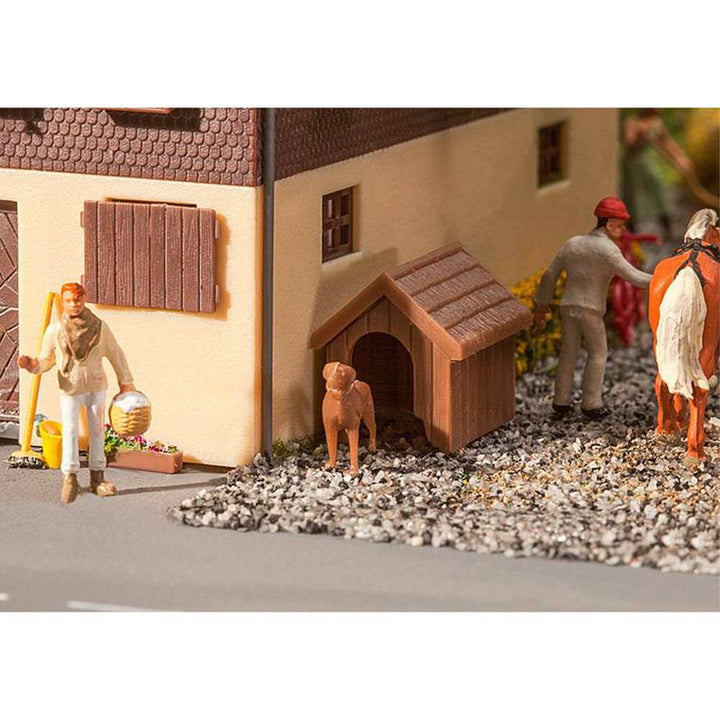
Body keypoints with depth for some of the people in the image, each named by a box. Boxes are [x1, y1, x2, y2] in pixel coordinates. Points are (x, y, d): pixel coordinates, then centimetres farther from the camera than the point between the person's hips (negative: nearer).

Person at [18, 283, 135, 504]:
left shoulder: (99, 327, -5)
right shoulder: (54, 330, -8)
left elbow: (115, 354, 5)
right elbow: (47, 359, 0)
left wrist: (125, 381, 8)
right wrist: (33, 365, -23)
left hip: (96, 387, 2)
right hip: (70, 389, -2)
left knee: (97, 431, 8)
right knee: (70, 431, -10)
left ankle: (97, 479, 16)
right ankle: (70, 479, -5)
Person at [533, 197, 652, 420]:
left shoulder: (572, 244, 8)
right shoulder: (607, 249, -13)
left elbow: (550, 275, 11)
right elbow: (633, 276, -16)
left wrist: (541, 306, 19)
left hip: (568, 306, 6)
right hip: (591, 309, -5)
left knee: (568, 354, 14)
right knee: (597, 354, 9)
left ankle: (561, 403, 15)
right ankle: (591, 404, 9)